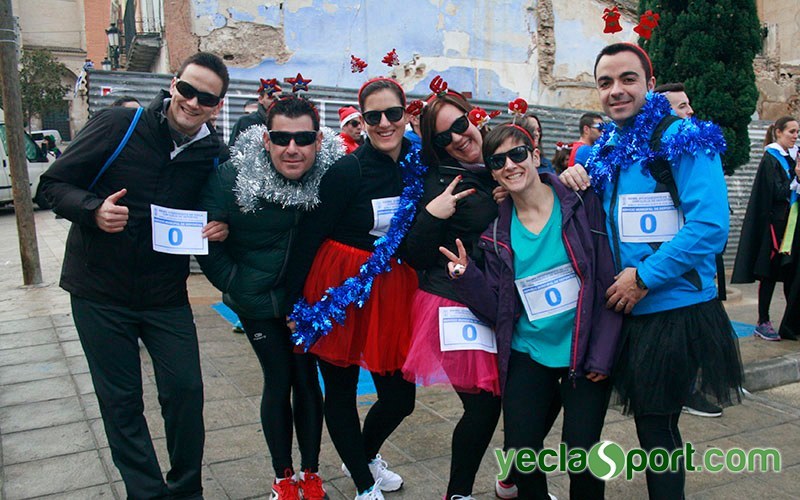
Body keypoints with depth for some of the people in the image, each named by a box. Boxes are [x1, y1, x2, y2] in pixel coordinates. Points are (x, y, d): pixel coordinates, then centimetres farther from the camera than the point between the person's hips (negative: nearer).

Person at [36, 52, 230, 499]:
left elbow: (219, 209, 13)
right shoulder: (118, 125, -12)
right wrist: (93, 210, -26)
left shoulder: (215, 155, -3)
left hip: (166, 294, 2)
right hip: (100, 290, -2)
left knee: (185, 390, 3)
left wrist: (221, 228, -10)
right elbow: (54, 183, -6)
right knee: (121, 402, 7)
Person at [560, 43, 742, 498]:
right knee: (651, 420, 19)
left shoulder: (685, 140, -11)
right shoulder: (605, 152, 9)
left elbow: (710, 226, -21)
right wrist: (574, 182, -2)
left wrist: (644, 277, -20)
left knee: (656, 424, 6)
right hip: (627, 311, 6)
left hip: (675, 310, -6)